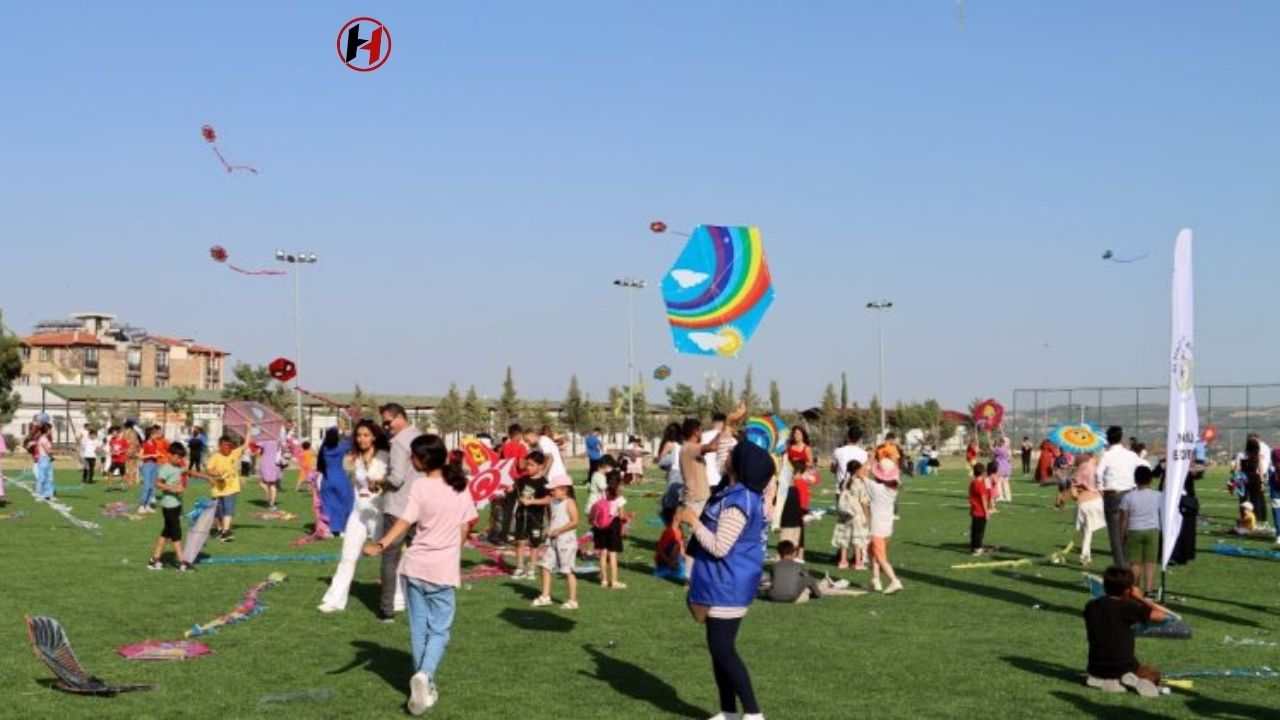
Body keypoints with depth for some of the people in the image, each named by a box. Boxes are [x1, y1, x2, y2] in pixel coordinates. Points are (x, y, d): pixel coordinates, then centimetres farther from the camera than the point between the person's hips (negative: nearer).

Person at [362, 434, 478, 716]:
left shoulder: (419, 486, -10)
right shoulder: (461, 487, 2)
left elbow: (403, 522, -22)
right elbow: (465, 528, 7)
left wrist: (380, 545, -32)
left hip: (416, 566, -1)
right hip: (445, 569, 1)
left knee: (419, 629, 12)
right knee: (439, 630, 7)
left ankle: (425, 686, 19)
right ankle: (425, 675, -17)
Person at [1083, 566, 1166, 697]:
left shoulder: (1091, 606, 1)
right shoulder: (1128, 607, -14)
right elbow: (1161, 615, -9)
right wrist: (1140, 598, 7)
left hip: (1096, 668, 4)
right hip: (1123, 669, -4)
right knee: (1154, 675, 24)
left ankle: (1100, 680, 5)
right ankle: (1133, 681, -7)